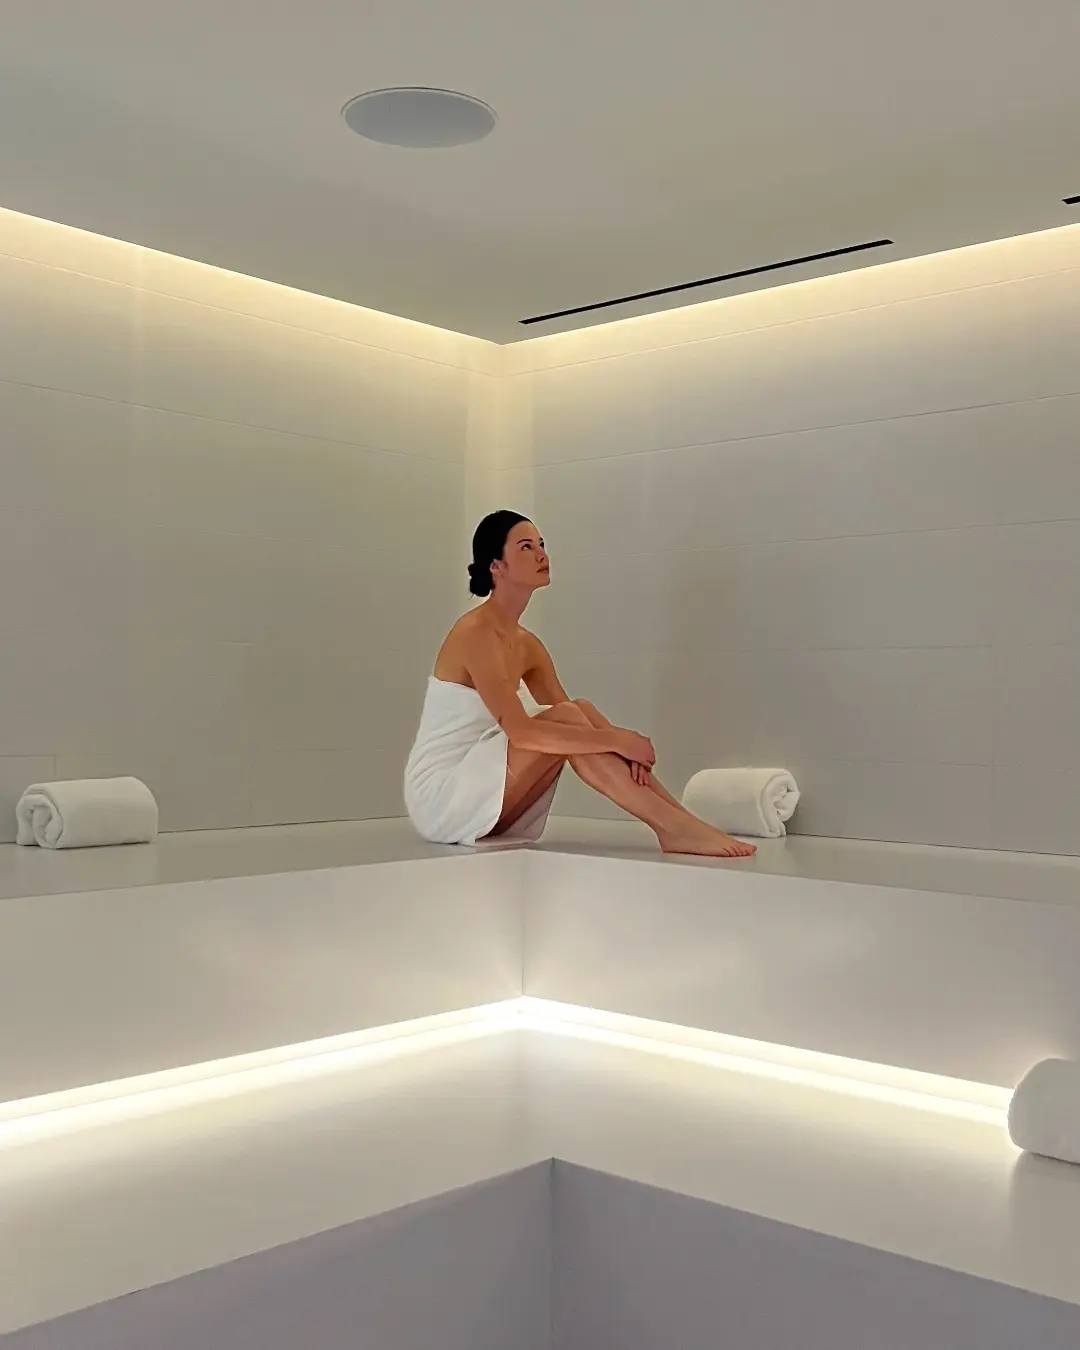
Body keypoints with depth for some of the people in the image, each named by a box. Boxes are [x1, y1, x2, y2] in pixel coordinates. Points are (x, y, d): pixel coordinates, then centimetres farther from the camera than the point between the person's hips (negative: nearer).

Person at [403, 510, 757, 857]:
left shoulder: (527, 645, 11)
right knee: (565, 718, -22)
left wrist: (622, 742, -18)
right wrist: (616, 741, -27)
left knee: (581, 713, -9)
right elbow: (519, 731, -27)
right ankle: (673, 828, -24)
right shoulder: (475, 632, -16)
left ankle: (679, 821, -17)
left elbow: (576, 717, 4)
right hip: (439, 795, -8)